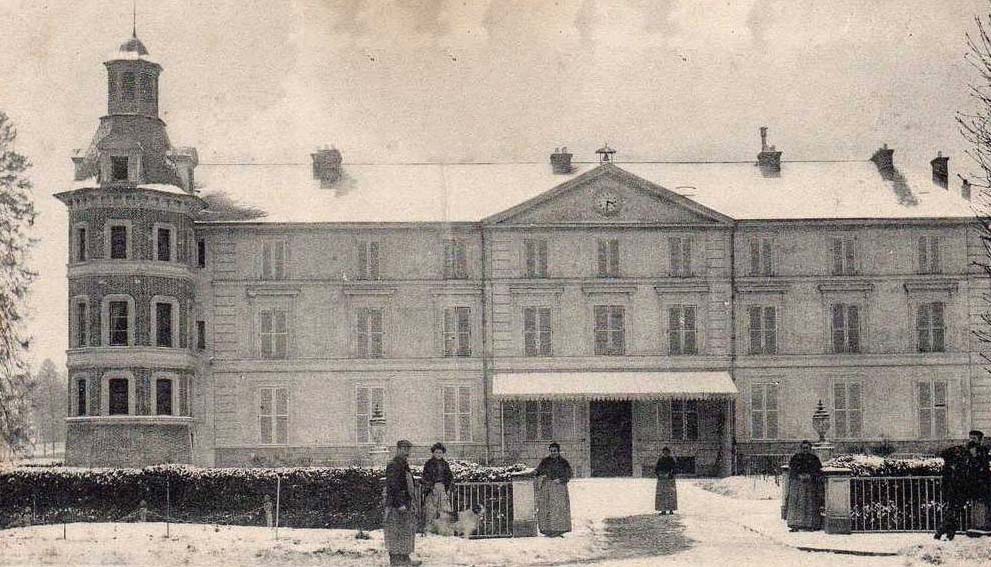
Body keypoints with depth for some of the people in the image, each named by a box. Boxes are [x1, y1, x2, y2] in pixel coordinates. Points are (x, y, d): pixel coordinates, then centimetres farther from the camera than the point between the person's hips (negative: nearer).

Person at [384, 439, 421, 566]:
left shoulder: (404, 465, 18)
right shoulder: (393, 466, -12)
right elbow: (393, 487, -20)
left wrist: (410, 503, 23)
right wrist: (400, 503, -24)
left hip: (405, 504, 10)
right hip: (395, 505, -10)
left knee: (407, 531, 12)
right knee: (396, 532, -7)